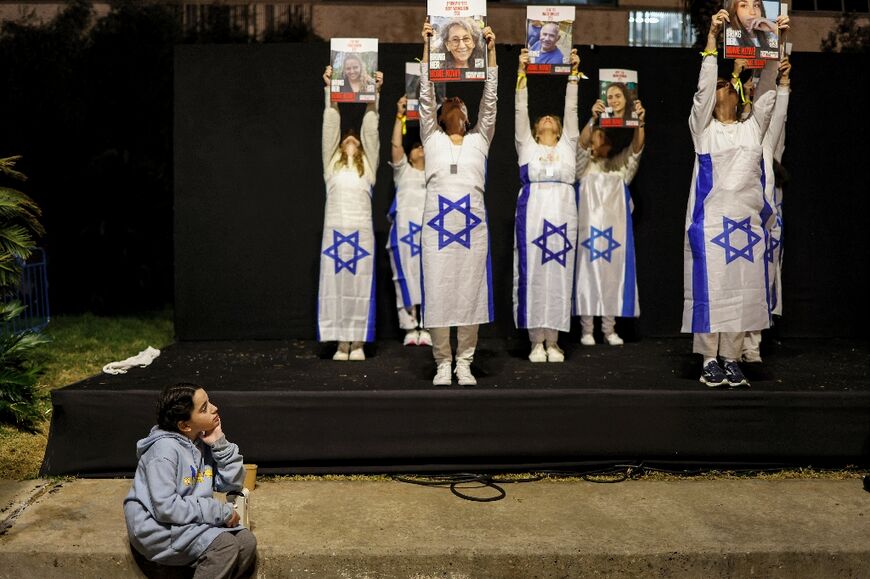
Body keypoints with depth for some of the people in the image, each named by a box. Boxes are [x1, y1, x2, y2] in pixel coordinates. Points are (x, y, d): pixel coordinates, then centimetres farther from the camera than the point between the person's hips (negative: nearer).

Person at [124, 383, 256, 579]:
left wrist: (220, 444, -12)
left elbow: (232, 483, 1)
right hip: (157, 526, -7)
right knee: (225, 545, -23)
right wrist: (221, 512, -23)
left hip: (191, 522, 8)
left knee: (247, 541, -6)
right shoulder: (165, 449, -21)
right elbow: (166, 508, -27)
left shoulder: (203, 442, 1)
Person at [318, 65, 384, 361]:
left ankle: (358, 343, 8)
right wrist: (329, 90, 4)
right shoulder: (331, 163, 15)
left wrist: (374, 94, 1)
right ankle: (342, 343, 8)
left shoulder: (368, 164, 15)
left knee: (359, 288, 1)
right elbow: (330, 125, 10)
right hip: (334, 230, 1)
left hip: (361, 231, 0)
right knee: (336, 287, 0)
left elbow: (371, 129, 8)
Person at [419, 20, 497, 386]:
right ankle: (443, 363, 11)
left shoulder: (479, 140, 15)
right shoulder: (431, 139, 14)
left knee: (470, 293, 2)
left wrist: (491, 52, 2)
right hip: (437, 222, 0)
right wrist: (427, 48, 1)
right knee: (437, 294, 0)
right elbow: (426, 97, 7)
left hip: (473, 223, 1)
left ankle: (464, 363, 11)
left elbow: (489, 101, 8)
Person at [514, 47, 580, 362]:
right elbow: (521, 110, 9)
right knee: (533, 274, -1)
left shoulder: (567, 145, 17)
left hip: (563, 214, 1)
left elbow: (571, 109, 13)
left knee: (559, 274, 2)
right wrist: (522, 71, 4)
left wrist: (573, 73, 8)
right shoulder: (527, 146, 13)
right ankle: (536, 341, 6)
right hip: (533, 213, -1)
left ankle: (553, 341, 8)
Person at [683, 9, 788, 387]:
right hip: (711, 218, -4)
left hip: (747, 218, 4)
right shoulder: (703, 128, 7)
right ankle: (710, 360, 2)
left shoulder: (753, 128, 17)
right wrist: (712, 37, -9)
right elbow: (703, 87, -3)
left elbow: (766, 92, 10)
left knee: (743, 290, 4)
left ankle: (731, 358, 10)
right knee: (710, 289, -4)